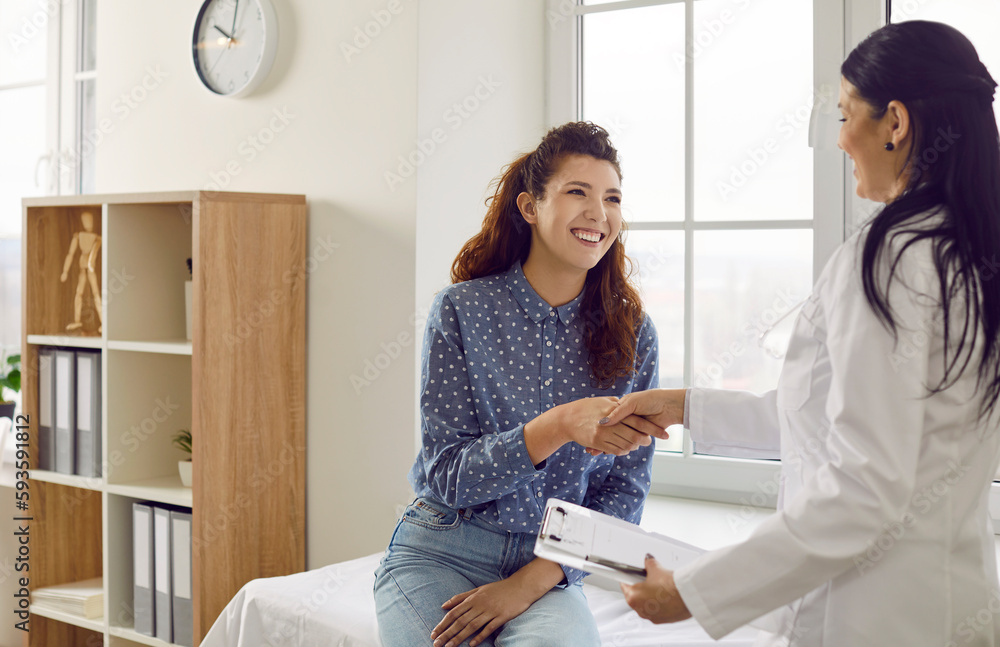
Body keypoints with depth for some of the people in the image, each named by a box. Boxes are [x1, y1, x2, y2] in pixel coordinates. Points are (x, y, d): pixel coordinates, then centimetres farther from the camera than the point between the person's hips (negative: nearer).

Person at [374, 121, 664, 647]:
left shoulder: (632, 334, 2)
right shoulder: (462, 309, -5)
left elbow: (623, 495, 2)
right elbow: (447, 476, -9)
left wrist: (532, 581, -13)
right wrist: (560, 426, -25)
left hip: (547, 565, 1)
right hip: (442, 554, -1)